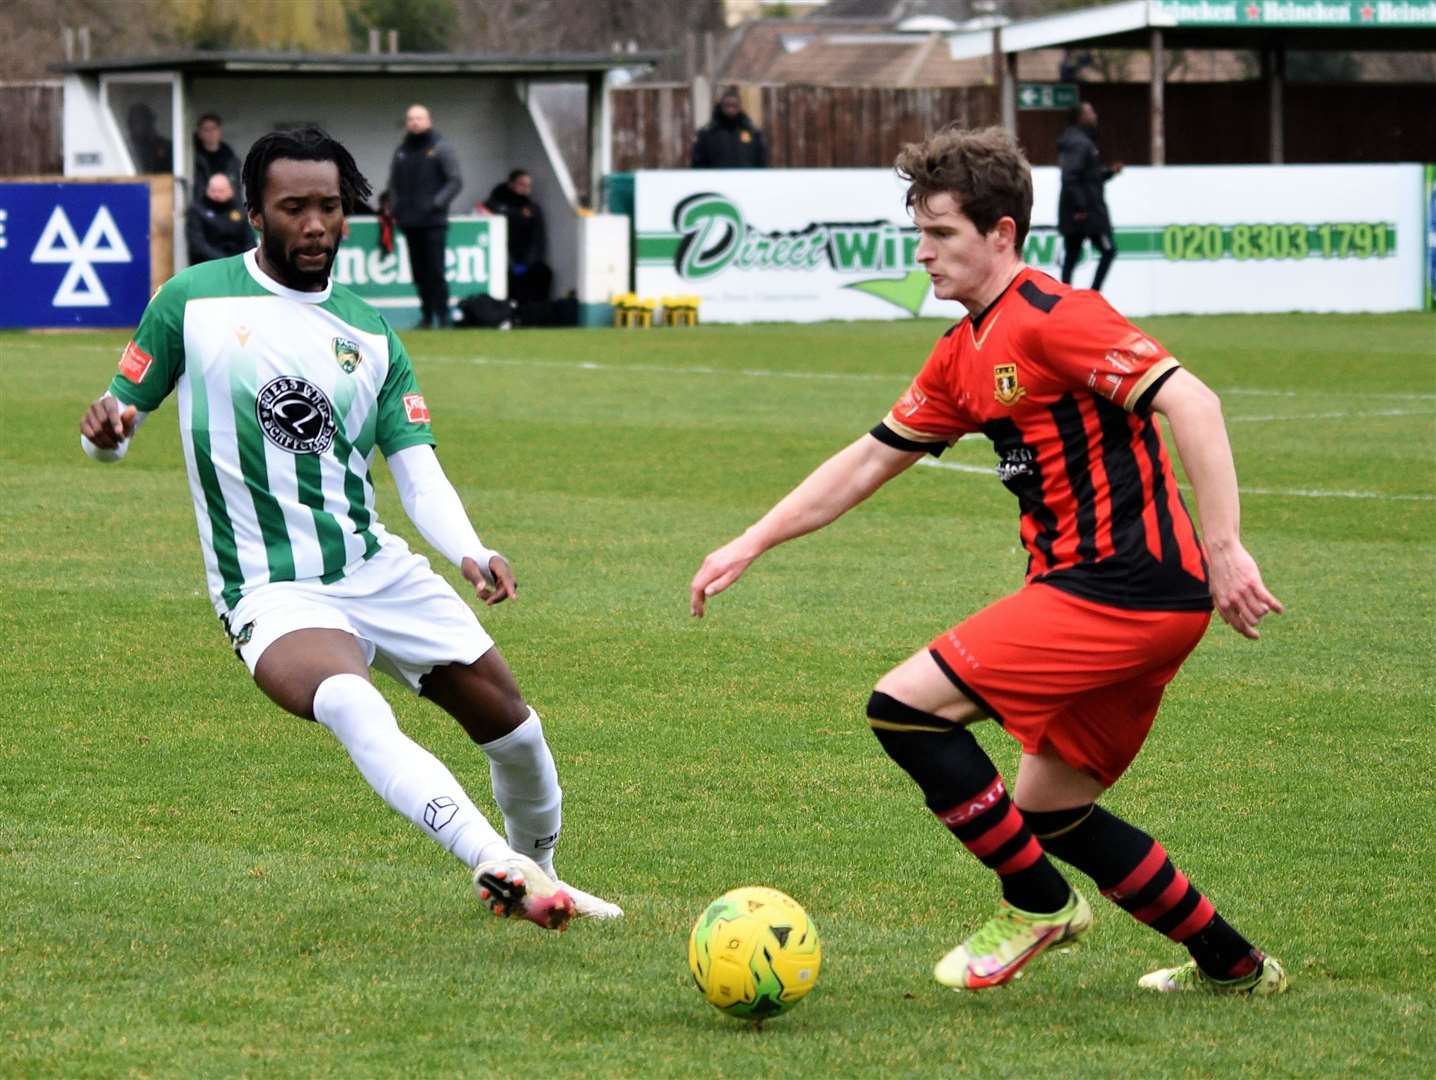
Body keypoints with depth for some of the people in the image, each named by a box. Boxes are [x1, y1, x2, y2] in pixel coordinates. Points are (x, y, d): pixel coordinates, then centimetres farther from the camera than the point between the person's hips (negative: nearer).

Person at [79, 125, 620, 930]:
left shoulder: (371, 335, 9)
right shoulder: (194, 302, 0)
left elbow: (417, 470, 2)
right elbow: (120, 417, 6)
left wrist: (471, 553, -17)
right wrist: (107, 431, -20)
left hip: (378, 570, 5)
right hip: (271, 595, -5)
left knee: (510, 721, 5)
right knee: (353, 706, -35)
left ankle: (540, 872, 33)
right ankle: (498, 868, -49)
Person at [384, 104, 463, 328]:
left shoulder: (440, 148, -1)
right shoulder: (401, 152, 13)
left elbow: (455, 180, -5)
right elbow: (393, 183, 22)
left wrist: (437, 203, -15)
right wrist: (394, 206, 6)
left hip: (433, 221, -5)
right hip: (409, 222, 5)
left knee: (435, 270, -9)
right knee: (419, 272, 6)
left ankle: (442, 315, -6)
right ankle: (426, 315, 13)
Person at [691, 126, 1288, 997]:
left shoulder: (1051, 318, -12)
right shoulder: (963, 355, 17)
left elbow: (1190, 402, -21)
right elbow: (868, 461, 25)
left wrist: (1224, 550, -26)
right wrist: (749, 547, 23)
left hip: (1119, 589, -10)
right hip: (1134, 602, 10)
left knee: (905, 705, -11)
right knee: (1051, 811, 17)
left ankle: (1039, 905, 1)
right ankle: (1232, 965, 26)